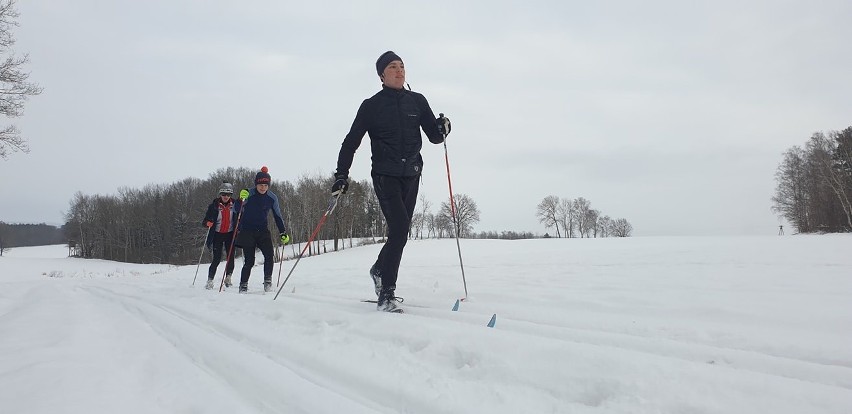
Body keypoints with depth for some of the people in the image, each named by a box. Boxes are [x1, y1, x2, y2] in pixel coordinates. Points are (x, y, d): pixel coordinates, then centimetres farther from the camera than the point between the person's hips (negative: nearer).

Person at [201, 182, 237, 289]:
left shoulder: (234, 205, 1)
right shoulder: (214, 206, -4)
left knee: (231, 257, -3)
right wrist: (208, 223, -25)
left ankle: (228, 278, 19)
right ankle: (210, 281, 4)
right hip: (217, 235, -2)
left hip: (230, 234, 2)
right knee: (217, 259, -8)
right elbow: (206, 220, -3)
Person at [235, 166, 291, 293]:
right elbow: (236, 210, -19)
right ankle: (243, 285, 11)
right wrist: (241, 199, -38)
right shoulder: (249, 194, -11)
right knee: (249, 261, -6)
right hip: (247, 231, -3)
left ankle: (267, 281, 4)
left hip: (263, 231, 3)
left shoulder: (272, 197, -1)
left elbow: (277, 216, 8)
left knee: (269, 257, -13)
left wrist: (283, 233, 4)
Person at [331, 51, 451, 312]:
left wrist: (442, 129, -14)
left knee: (400, 232, 10)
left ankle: (380, 269, 38)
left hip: (411, 175, 4)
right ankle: (386, 294, -11)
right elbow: (351, 141, 3)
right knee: (400, 228, -18)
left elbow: (434, 137, 8)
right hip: (385, 175, -4)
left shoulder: (417, 101, 9)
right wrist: (341, 174, -6)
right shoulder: (372, 105, 1)